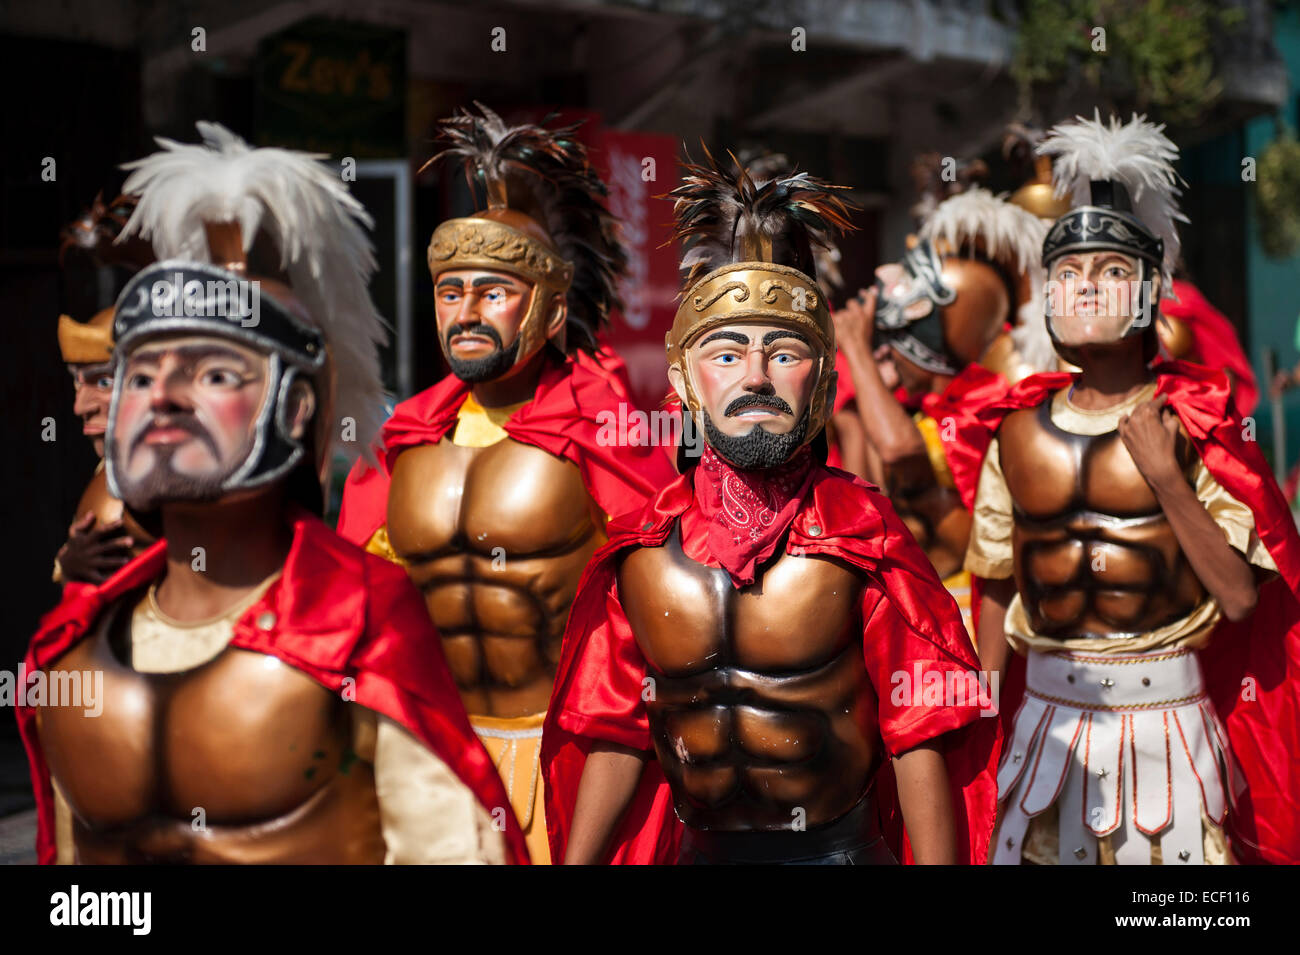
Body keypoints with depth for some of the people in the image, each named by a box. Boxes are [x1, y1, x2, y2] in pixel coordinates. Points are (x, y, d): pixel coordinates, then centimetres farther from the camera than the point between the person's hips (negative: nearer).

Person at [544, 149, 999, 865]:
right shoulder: (641, 549, -6)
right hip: (696, 848, 3)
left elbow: (917, 738, -11)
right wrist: (575, 862, 1)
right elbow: (616, 736, 3)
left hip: (841, 850, -2)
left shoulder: (862, 531, -12)